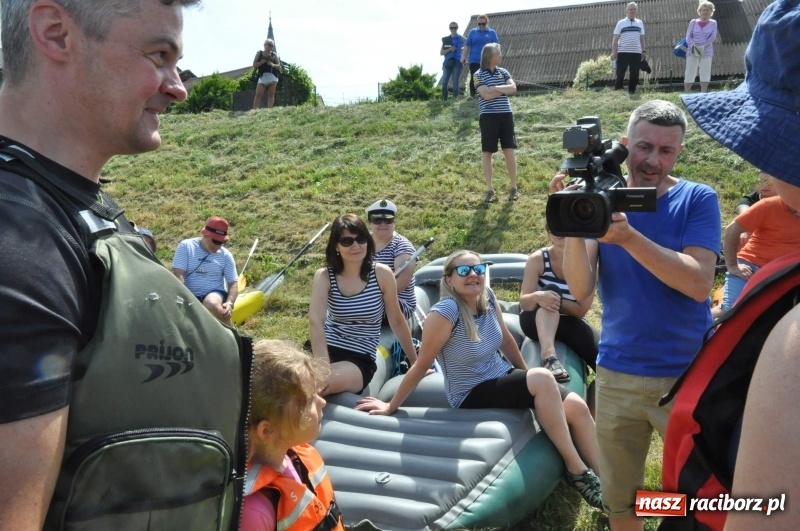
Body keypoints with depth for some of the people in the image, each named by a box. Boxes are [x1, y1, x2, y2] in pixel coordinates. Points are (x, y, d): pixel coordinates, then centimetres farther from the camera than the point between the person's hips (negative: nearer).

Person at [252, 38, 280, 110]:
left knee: (271, 94, -2)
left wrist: (272, 64, -11)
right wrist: (261, 62, -9)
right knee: (258, 94, -9)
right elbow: (254, 65, 7)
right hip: (262, 76, -1)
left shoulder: (274, 55, 10)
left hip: (273, 76, 1)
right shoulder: (259, 53, 10)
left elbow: (279, 66, 7)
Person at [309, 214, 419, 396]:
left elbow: (397, 321, 5)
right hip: (328, 350, 1)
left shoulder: (382, 274, -6)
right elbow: (316, 321, -21)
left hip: (361, 360, -1)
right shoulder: (324, 276, -6)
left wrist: (416, 362, 12)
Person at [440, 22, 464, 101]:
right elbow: (441, 53, 6)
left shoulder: (461, 38, 4)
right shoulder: (445, 39, 10)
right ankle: (444, 100, 3)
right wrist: (449, 49, -11)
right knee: (444, 83, -6)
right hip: (447, 63, 2)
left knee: (455, 83, -4)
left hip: (457, 63, -2)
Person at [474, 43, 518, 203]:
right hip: (488, 116, -3)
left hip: (505, 115, 3)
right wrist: (504, 89, -6)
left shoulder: (503, 72, 10)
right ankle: (489, 189, 10)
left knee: (509, 151, 2)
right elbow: (487, 95, -15)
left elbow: (513, 88, -3)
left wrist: (495, 88, -12)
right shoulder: (479, 75, -3)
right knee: (487, 152, 2)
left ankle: (513, 187, 11)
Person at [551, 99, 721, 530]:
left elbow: (699, 283, -20)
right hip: (616, 374, 2)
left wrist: (629, 237, -30)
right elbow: (581, 289, -11)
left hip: (688, 376, -2)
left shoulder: (698, 199, -5)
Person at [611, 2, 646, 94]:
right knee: (620, 74, -6)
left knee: (635, 75, 2)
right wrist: (613, 52, -8)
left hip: (636, 53, 3)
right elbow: (615, 38, 2)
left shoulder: (640, 23, 15)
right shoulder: (621, 23, 5)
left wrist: (643, 51, 10)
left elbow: (642, 38, 18)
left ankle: (632, 92, 9)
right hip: (623, 52, -3)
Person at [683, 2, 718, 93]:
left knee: (705, 73, -3)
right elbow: (688, 37, 2)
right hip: (692, 51, 0)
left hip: (706, 52, 0)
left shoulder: (713, 23, 8)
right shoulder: (693, 22, 8)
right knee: (690, 73, -4)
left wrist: (703, 46, -16)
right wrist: (693, 46, -17)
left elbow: (713, 37, -2)